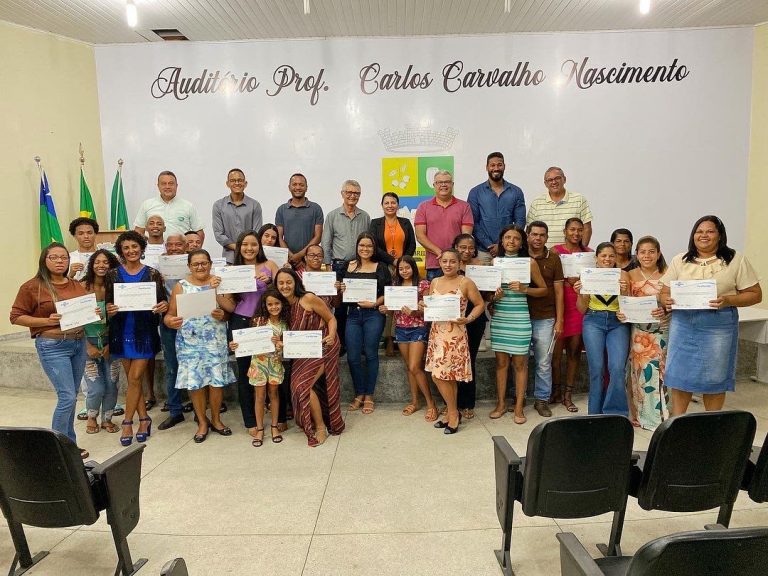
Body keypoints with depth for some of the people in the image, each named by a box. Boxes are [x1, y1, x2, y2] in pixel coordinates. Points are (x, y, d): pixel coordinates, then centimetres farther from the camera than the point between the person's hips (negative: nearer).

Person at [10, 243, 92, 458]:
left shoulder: (77, 286, 9)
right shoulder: (32, 287, -6)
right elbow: (16, 317, -5)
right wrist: (47, 321, -18)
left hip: (79, 343, 6)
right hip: (52, 347, -6)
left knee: (70, 397, 12)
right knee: (67, 397, -9)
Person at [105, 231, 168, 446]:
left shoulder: (153, 274, -1)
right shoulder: (113, 275, 4)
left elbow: (163, 301, 2)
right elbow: (108, 302, 5)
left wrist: (164, 306, -20)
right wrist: (109, 309, -17)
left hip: (145, 331, -2)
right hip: (122, 331, 2)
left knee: (135, 378, -3)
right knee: (132, 378, 8)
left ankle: (127, 422, 10)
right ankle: (144, 419, 20)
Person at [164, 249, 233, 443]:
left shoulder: (219, 282, 4)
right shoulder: (181, 286, 3)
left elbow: (230, 312, 3)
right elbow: (170, 314, -1)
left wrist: (222, 315, -18)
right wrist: (170, 321, -22)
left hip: (215, 341, 0)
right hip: (190, 342, 0)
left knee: (216, 380, 2)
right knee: (194, 382, 1)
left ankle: (216, 419, 22)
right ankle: (202, 422, 20)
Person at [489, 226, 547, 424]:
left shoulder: (530, 262, 0)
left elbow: (544, 289, 4)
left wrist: (524, 289, -12)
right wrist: (494, 295, -7)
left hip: (519, 318, -2)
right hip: (499, 317, 2)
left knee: (520, 362, 4)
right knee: (501, 361, 9)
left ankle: (519, 407, 14)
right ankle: (501, 403, 20)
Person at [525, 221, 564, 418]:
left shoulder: (553, 258, 4)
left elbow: (558, 291, 5)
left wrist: (559, 320, 1)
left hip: (545, 318, 0)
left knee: (544, 362, 5)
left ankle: (542, 400, 16)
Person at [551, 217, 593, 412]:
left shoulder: (588, 252, 11)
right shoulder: (556, 250, 2)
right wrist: (568, 281, -16)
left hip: (580, 304, 3)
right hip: (559, 302, -3)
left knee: (575, 350, 4)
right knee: (557, 350, -1)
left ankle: (568, 395, 13)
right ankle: (556, 391, 16)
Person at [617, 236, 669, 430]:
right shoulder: (631, 275, 6)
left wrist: (666, 310, -22)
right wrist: (620, 313, -12)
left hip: (662, 329, -1)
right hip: (639, 330, 1)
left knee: (660, 371, -1)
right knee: (640, 371, 4)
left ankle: (661, 415, 12)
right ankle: (641, 415, 15)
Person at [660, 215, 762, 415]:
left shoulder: (736, 260, 3)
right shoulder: (680, 261, 9)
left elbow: (755, 294, 1)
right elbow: (665, 292, 9)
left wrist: (728, 300, -17)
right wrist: (667, 301, -14)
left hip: (718, 325, -2)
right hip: (683, 323, 2)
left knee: (714, 377, 7)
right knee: (679, 374, 4)